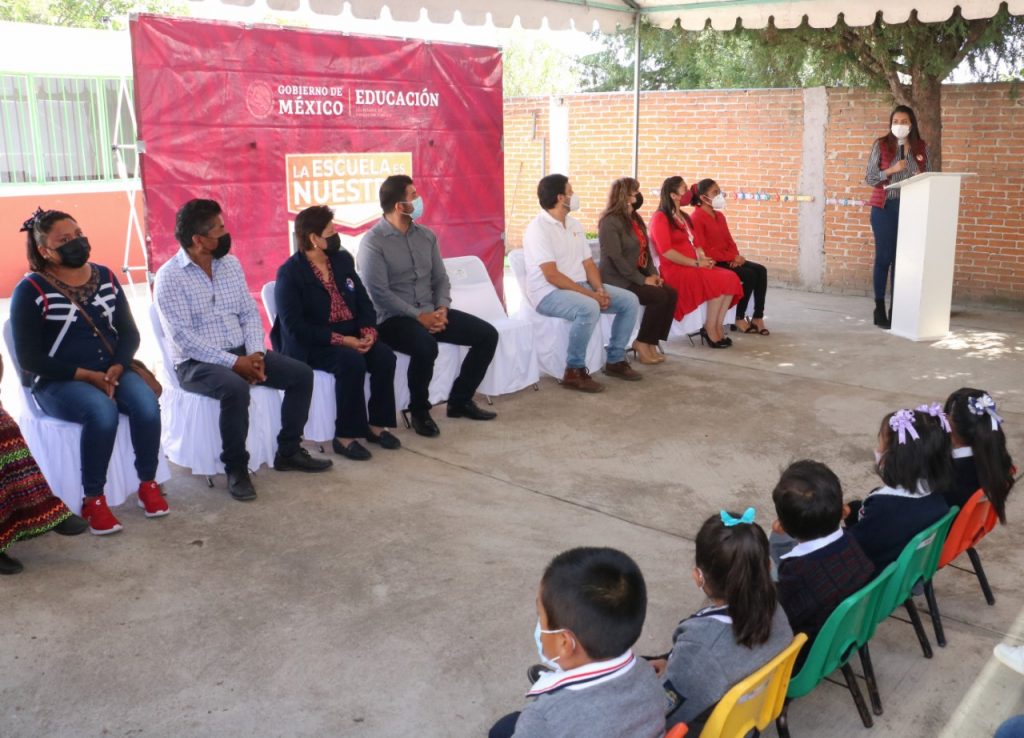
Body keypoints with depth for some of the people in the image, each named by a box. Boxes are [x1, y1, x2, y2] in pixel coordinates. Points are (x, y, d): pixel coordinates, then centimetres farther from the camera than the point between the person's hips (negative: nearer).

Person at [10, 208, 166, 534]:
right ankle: (93, 499, -19)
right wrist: (88, 376, -17)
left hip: (112, 371, 4)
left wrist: (116, 369, -12)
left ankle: (148, 484, -7)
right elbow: (30, 359, -10)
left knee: (147, 405, -26)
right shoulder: (31, 291, -7)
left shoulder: (105, 277, 8)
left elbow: (129, 333, 8)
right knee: (103, 412, -35)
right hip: (58, 382, -4)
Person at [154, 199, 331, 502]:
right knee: (235, 388, -37)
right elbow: (184, 337, -19)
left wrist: (255, 353, -11)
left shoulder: (231, 264, 8)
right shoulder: (169, 277, -12)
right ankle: (236, 468, -18)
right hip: (196, 362, -7)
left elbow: (250, 313, 8)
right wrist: (234, 362, -24)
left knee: (301, 374, -7)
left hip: (241, 352, 7)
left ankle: (288, 452, 7)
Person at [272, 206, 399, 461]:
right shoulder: (290, 273, -13)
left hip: (351, 335, 6)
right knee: (352, 362, -31)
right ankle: (345, 436, -19)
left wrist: (369, 330, -13)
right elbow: (295, 327, -20)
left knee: (384, 356, -18)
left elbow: (363, 301, 8)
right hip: (310, 345, -6)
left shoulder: (343, 260, 8)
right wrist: (340, 340, -25)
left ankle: (377, 424, -3)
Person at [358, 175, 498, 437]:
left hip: (431, 312, 7)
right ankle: (419, 411, -12)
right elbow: (380, 293, -17)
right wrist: (418, 316, -20)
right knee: (426, 347, -38)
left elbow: (440, 278, 12)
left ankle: (460, 400, 8)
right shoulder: (373, 242, -11)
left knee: (487, 334, -5)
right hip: (394, 318, -7)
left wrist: (442, 309, -7)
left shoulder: (426, 235, 10)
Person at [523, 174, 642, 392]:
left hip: (580, 286, 9)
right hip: (549, 293, -9)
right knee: (589, 308, -37)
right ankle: (574, 371, -23)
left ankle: (615, 360, 9)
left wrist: (600, 290, -8)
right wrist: (590, 294, -23)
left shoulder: (574, 224, 11)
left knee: (630, 301, -1)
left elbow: (588, 263, 12)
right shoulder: (538, 229, -16)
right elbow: (552, 276, -22)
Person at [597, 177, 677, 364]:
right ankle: (643, 343, -8)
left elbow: (645, 250, 16)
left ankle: (652, 341, -5)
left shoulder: (635, 219, 15)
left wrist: (653, 273, -1)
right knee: (659, 297, -22)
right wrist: (643, 280, -19)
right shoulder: (610, 221, -13)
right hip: (618, 280, -8)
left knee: (671, 293, -11)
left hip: (636, 277, 8)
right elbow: (616, 258, -20)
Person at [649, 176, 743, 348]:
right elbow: (666, 251, -17)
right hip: (674, 270, -8)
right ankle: (710, 329, -15)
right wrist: (696, 263, -17)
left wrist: (703, 259, -3)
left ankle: (718, 327, -15)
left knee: (731, 278, -15)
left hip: (692, 267, 8)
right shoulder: (660, 218, -7)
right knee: (719, 281, -27)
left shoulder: (684, 217, 21)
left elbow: (695, 244, 21)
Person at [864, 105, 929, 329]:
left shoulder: (922, 147, 8)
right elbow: (868, 178, -3)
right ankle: (879, 310, 6)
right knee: (884, 257, 0)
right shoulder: (881, 145, 0)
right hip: (885, 207, -3)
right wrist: (892, 170, -15)